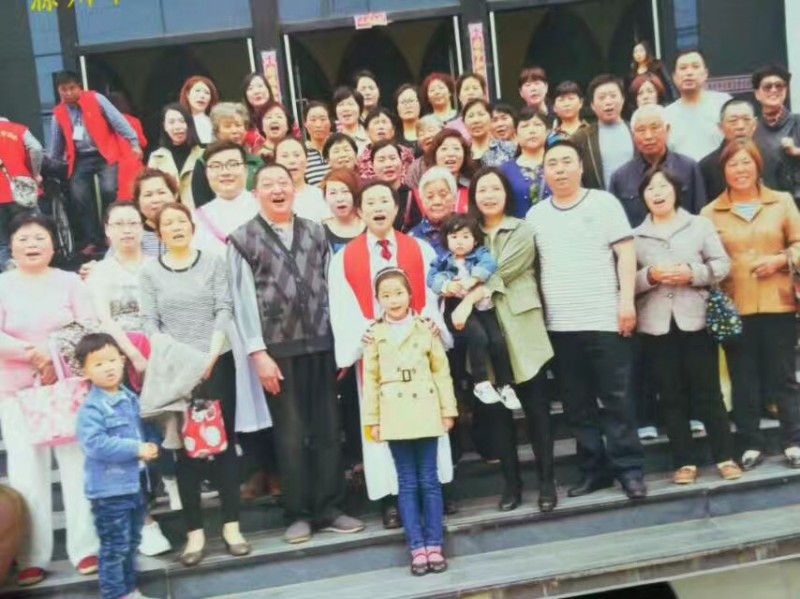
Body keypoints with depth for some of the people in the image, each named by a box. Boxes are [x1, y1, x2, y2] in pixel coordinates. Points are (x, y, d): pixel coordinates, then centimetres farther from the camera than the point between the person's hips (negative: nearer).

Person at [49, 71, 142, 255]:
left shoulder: (96, 99, -2)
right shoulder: (58, 113, 9)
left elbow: (118, 121, -7)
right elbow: (56, 144, 18)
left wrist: (134, 142, -14)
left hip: (104, 154, -4)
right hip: (80, 159, 4)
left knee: (109, 190, -20)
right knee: (79, 197, -7)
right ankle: (92, 241, 2)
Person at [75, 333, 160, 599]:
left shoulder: (131, 398, 7)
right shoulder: (91, 408, -18)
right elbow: (95, 444, -28)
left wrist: (149, 448, -1)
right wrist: (137, 449, -24)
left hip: (135, 483, 8)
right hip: (109, 489, -8)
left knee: (131, 544, 20)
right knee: (114, 547, 0)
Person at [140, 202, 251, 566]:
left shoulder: (213, 262, 4)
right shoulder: (150, 272, 5)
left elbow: (225, 310, -2)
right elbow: (149, 322, -1)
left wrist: (210, 357, -12)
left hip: (218, 363, 0)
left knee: (224, 441, 2)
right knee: (186, 446, 3)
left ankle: (231, 525, 9)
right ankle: (194, 531, 8)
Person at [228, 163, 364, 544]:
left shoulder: (315, 232, 11)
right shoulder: (243, 239, 0)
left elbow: (329, 287, 9)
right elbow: (244, 299, -5)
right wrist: (258, 352, -11)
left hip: (320, 343, 3)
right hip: (277, 348, -3)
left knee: (328, 429, 6)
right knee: (291, 433, 4)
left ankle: (328, 509, 17)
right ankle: (298, 513, 16)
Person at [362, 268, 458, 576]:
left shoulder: (426, 328, 2)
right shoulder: (374, 335, 3)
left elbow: (441, 371, 4)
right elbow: (371, 380, 3)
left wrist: (448, 409, 1)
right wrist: (372, 420, 0)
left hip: (425, 411, 0)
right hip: (394, 415, 0)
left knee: (429, 480, 4)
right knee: (407, 483, 5)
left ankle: (434, 545, 12)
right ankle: (417, 548, 10)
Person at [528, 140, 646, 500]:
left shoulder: (603, 202, 2)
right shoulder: (536, 215, 11)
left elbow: (626, 253, -2)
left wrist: (627, 300, -11)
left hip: (604, 319, -3)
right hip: (559, 325, 4)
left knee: (616, 399, -1)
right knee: (577, 404, 9)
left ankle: (629, 468, 8)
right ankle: (594, 469, 18)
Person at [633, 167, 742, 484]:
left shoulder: (700, 225, 6)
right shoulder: (635, 236, 7)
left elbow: (722, 264, 2)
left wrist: (693, 274, -14)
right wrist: (650, 276, -15)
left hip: (696, 319, -1)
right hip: (656, 325, 1)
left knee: (708, 391, 3)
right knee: (671, 396, 5)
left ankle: (725, 457, 12)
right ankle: (685, 462, 12)